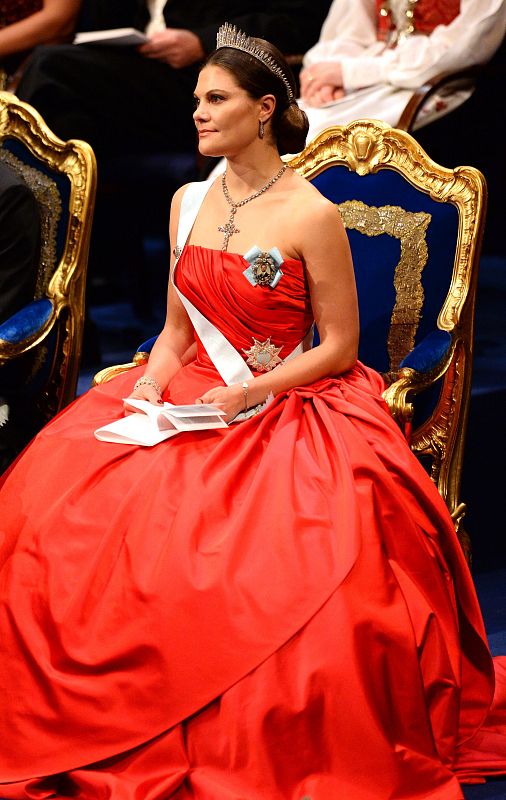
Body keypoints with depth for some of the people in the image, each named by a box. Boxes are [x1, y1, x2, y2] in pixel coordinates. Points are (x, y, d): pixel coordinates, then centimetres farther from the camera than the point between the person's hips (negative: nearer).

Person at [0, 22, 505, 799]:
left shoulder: (313, 218, -9)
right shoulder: (189, 202, 10)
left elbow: (339, 347, -6)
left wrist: (247, 394, -15)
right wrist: (153, 380, -4)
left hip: (292, 409, -5)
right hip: (189, 402, 5)